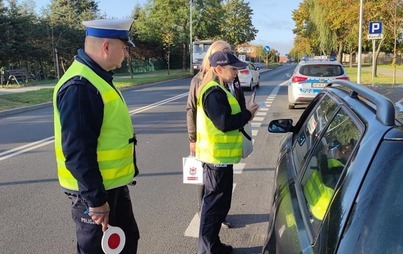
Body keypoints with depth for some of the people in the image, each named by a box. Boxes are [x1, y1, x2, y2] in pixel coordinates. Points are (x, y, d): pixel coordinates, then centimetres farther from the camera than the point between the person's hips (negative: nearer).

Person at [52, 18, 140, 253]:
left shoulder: (98, 77, 8)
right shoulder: (79, 86, -25)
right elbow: (77, 152, -27)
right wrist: (95, 199, -23)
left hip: (113, 184, 9)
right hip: (93, 190, -9)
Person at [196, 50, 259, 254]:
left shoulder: (216, 90, 14)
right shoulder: (214, 92, -20)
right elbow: (225, 123, -26)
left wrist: (244, 115, 3)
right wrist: (247, 113, -12)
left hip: (217, 155, 11)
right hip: (218, 156, -11)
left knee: (214, 201, 17)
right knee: (216, 203, 0)